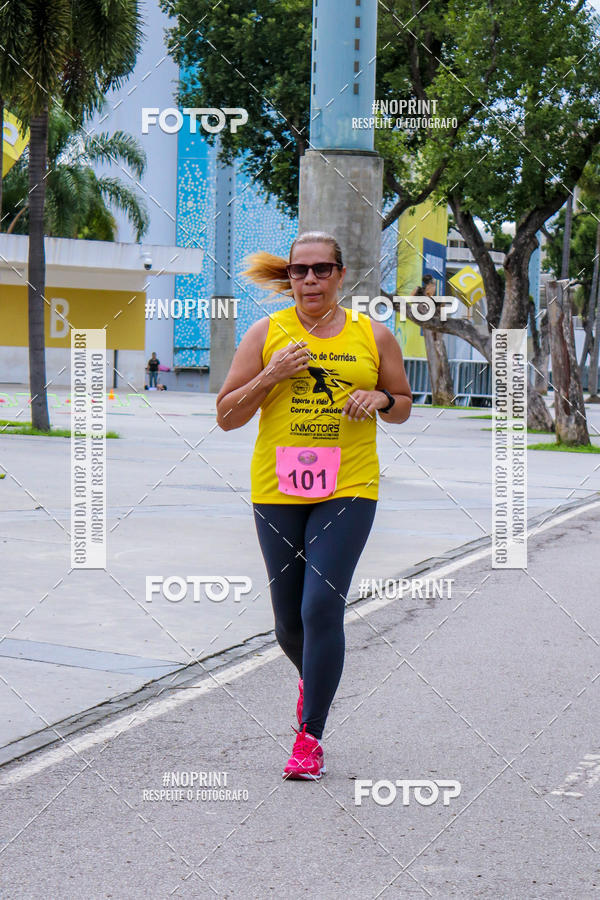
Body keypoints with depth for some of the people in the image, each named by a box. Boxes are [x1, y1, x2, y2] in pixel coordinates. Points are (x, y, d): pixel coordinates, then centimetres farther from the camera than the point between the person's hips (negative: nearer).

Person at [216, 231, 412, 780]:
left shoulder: (374, 337, 6)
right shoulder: (266, 333, 4)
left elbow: (403, 406, 17)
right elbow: (226, 416, 3)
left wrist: (379, 399, -5)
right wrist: (271, 375, -12)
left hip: (348, 488, -1)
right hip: (277, 489, 1)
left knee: (322, 606, -14)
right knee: (289, 617, 8)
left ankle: (310, 736, -3)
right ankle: (314, 681, 42)